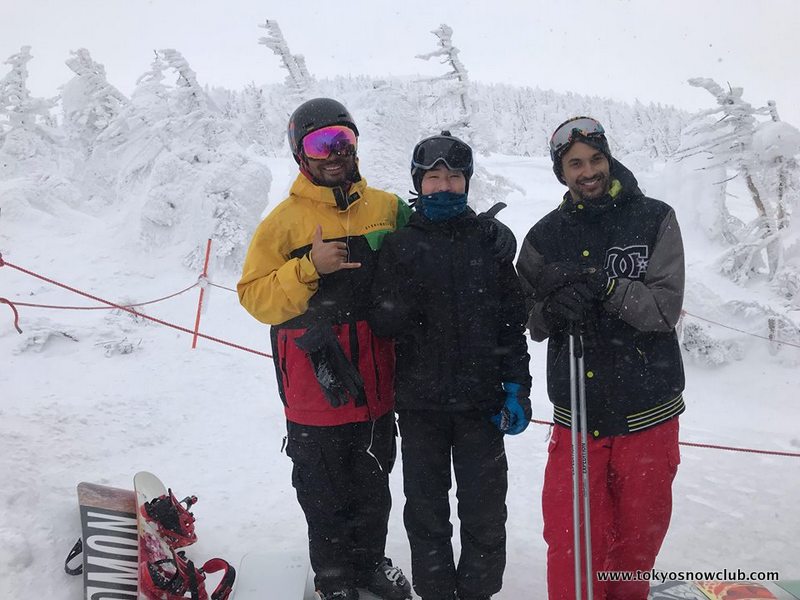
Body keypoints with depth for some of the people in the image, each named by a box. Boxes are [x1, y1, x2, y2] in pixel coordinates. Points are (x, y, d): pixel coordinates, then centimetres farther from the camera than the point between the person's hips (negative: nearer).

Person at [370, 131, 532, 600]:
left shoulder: (490, 241, 4)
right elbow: (384, 326, -2)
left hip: (481, 399, 0)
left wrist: (516, 387, -2)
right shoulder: (400, 245, 2)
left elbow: (513, 321, 4)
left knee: (485, 510, 9)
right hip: (420, 402, 0)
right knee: (426, 511, 12)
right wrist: (404, 297, -20)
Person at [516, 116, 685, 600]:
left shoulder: (655, 220, -3)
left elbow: (666, 307, -12)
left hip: (647, 410, 0)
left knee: (640, 533, 18)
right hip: (577, 413, 0)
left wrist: (603, 287, -27)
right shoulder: (545, 237, 2)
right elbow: (530, 324, 1)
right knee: (572, 543, 2)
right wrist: (553, 309, -21)